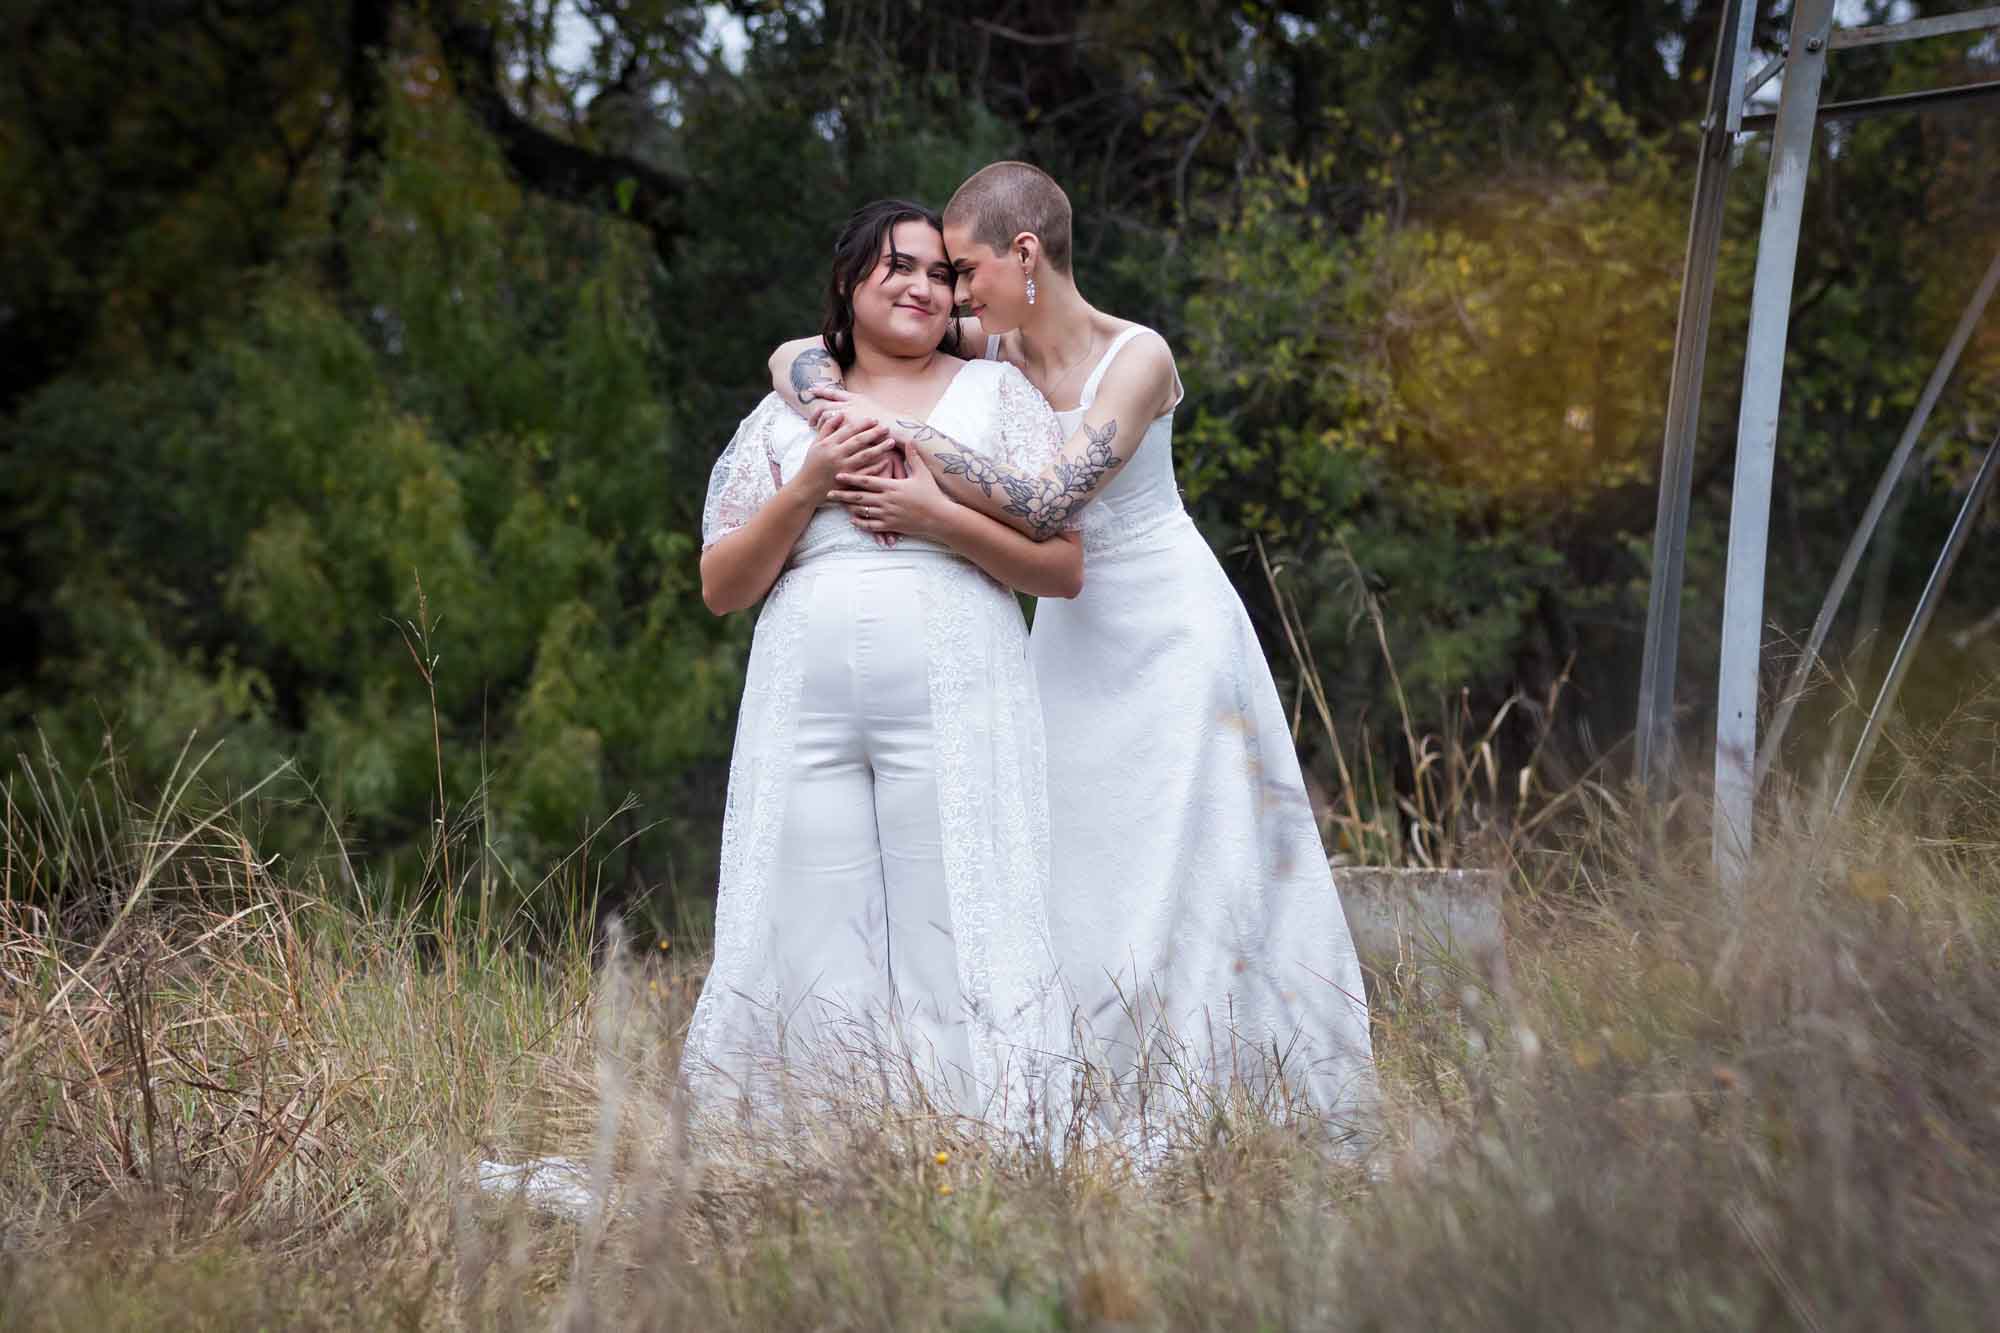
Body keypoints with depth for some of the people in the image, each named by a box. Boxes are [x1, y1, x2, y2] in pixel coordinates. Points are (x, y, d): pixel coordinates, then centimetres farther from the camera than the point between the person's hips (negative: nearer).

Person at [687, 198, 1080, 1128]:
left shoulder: (996, 395, 12)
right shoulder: (785, 415, 17)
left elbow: (1064, 568, 4)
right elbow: (721, 588, 12)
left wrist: (938, 516, -9)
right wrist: (805, 490, -2)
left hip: (952, 719, -2)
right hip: (808, 724, 2)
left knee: (951, 943, -8)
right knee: (813, 951, -4)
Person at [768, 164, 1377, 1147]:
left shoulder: (1136, 358, -18)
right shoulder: (988, 351, -2)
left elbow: (1047, 504, -30)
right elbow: (791, 360, -3)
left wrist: (903, 431, -30)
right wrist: (853, 419, -24)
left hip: (1170, 631, -6)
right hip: (1071, 640, 6)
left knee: (1186, 874, -6)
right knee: (1070, 879, 3)